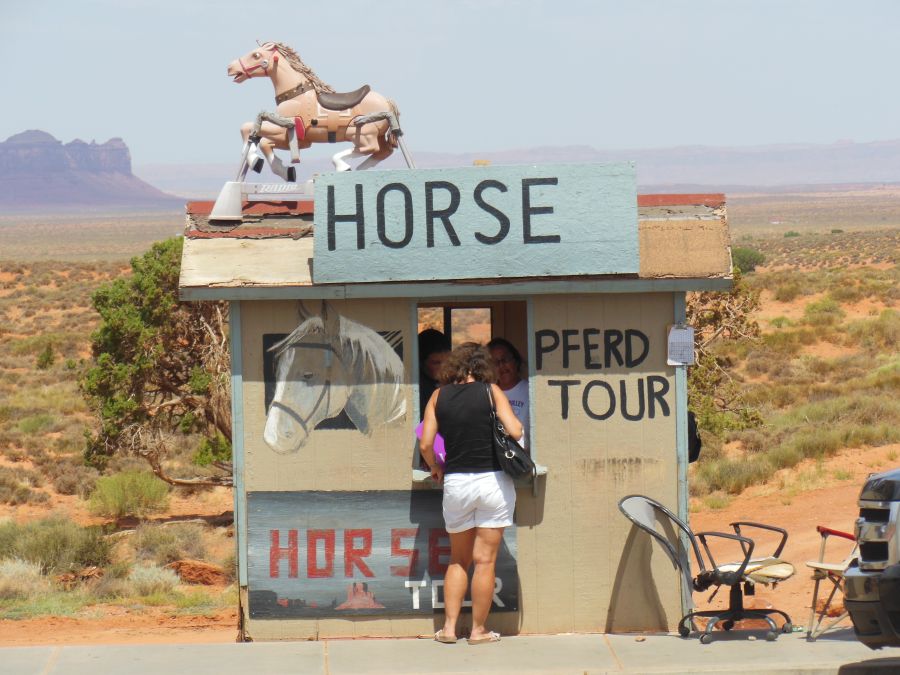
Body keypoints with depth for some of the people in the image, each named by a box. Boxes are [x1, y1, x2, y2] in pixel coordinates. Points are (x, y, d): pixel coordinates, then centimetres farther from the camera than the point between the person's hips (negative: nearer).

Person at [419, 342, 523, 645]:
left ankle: (449, 626, 11)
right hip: (493, 480, -2)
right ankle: (478, 630, 7)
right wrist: (516, 421, 11)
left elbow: (425, 444, -1)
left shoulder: (438, 396, 5)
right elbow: (515, 431, -12)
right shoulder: (491, 391, -2)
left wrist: (435, 469, 17)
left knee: (458, 560, 16)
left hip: (456, 483, 2)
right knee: (485, 560, 3)